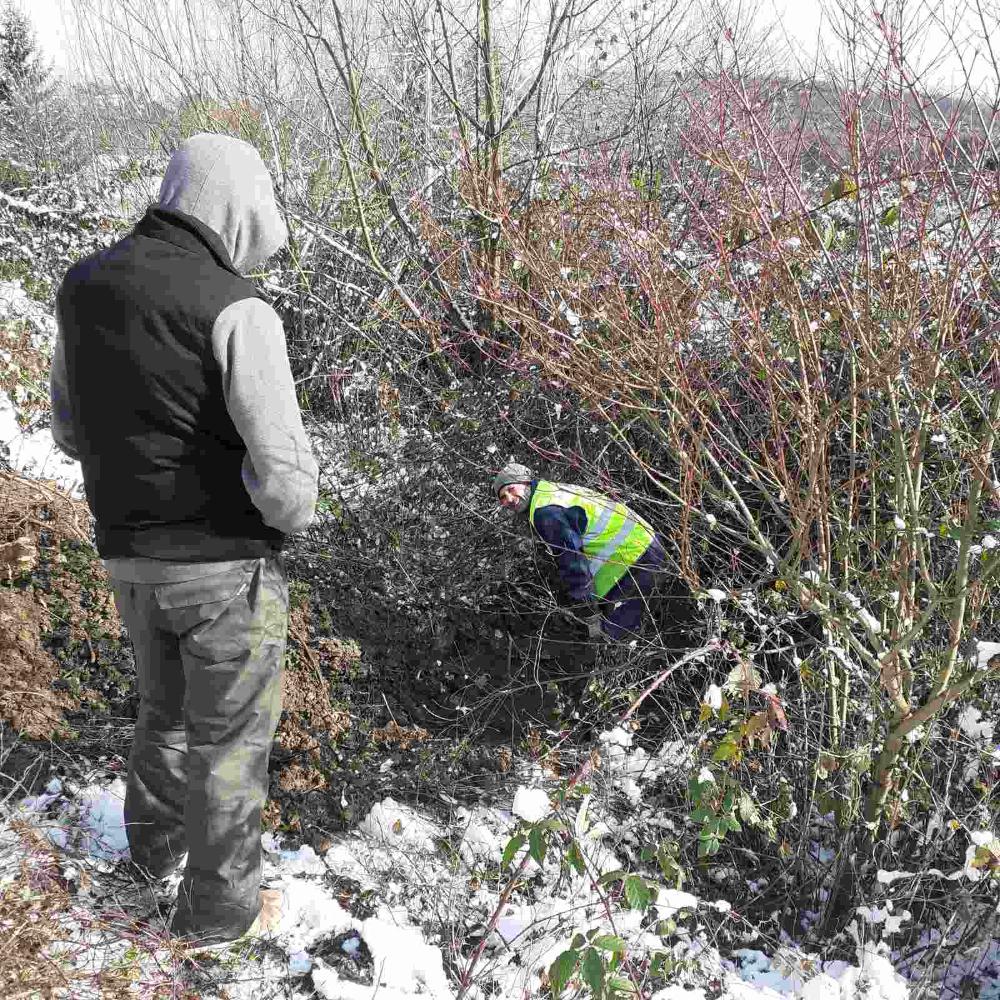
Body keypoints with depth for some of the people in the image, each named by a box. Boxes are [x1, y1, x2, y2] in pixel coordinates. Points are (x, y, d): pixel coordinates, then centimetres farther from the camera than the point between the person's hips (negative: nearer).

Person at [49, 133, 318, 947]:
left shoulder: (85, 286, 3)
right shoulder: (235, 310, -20)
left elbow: (75, 433, 13)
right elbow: (284, 472, -25)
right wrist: (290, 513, -2)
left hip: (132, 558, 7)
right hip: (228, 564, -6)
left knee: (169, 703, 29)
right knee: (231, 738, 11)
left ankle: (157, 841, 49)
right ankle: (219, 908, 27)